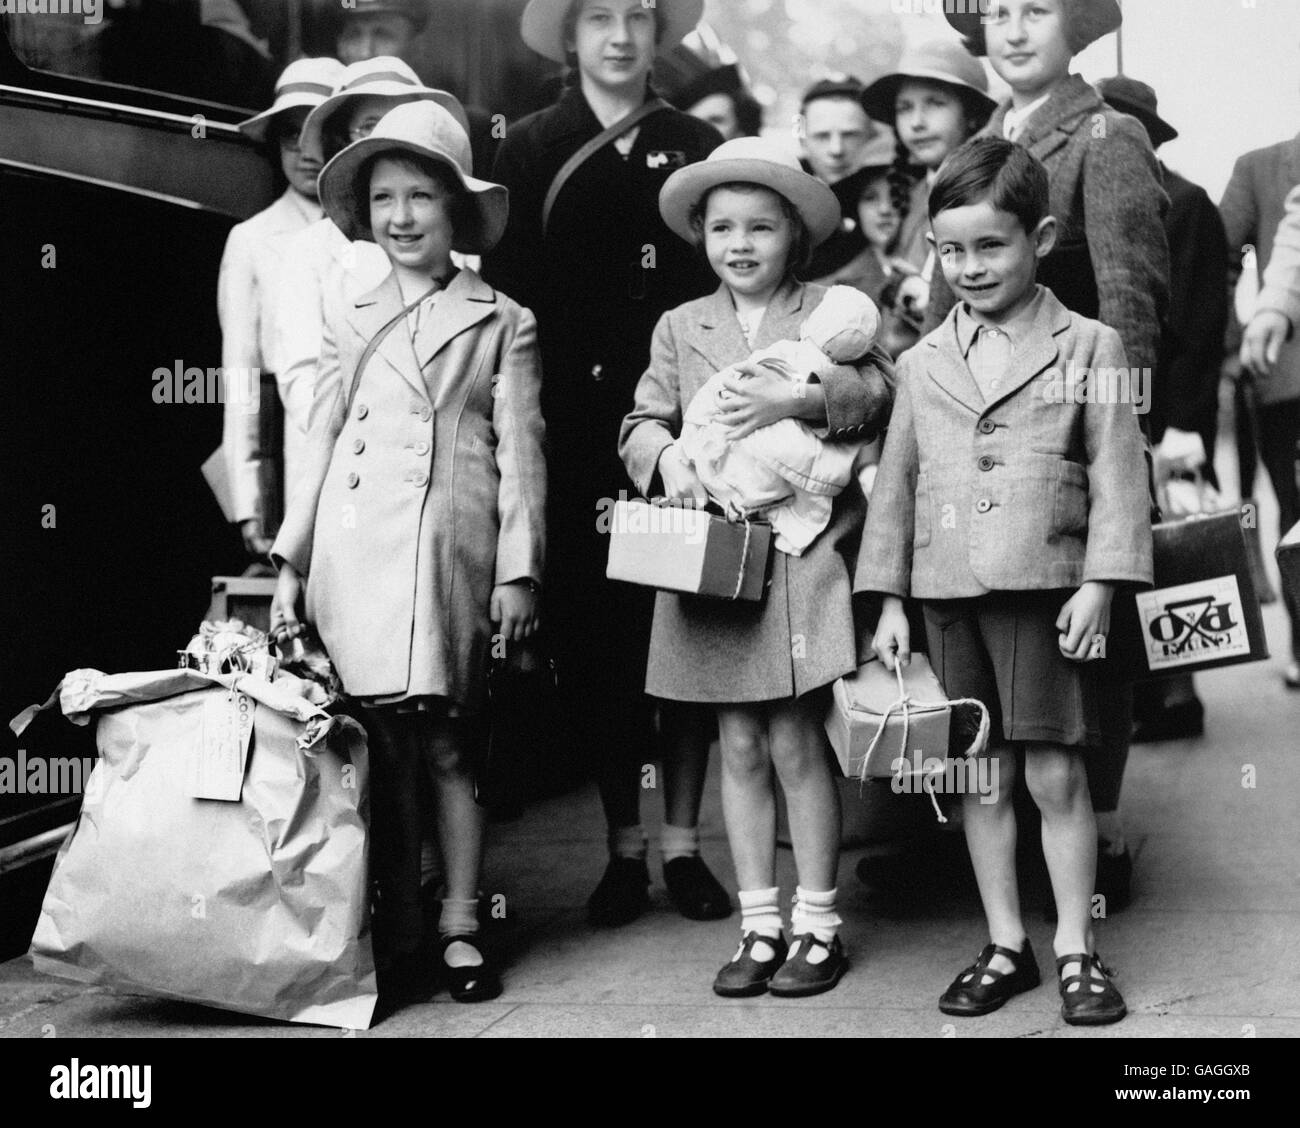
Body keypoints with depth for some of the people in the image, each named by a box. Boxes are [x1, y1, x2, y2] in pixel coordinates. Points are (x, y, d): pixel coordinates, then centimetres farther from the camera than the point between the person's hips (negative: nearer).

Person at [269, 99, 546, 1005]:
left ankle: (460, 929, 11)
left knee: (448, 747, 0)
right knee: (384, 751, 0)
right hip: (358, 550, 2)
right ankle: (399, 937, 9)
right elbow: (321, 442, 14)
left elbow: (520, 454, 4)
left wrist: (519, 570, -3)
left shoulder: (503, 324, 8)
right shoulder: (349, 318, 15)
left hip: (453, 555, -2)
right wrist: (290, 562, 8)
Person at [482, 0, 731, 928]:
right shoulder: (528, 152, 7)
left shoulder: (700, 149, 9)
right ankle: (623, 845, 15)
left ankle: (683, 842, 12)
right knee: (594, 642, 3)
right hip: (577, 434, 0)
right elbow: (508, 295, 2)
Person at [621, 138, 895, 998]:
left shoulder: (828, 310, 3)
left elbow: (882, 391, -7)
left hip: (802, 551, -3)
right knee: (741, 747, 8)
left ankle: (817, 926, 12)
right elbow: (642, 421, 8)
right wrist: (667, 454, -14)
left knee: (796, 743, -1)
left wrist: (800, 398, -20)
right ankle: (759, 927, 17)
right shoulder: (682, 327, 12)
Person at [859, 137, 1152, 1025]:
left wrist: (1099, 584, -11)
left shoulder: (1088, 345, 2)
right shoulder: (924, 363, 12)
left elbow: (1117, 473, -2)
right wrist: (889, 601, 9)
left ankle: (1076, 951, 11)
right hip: (949, 593, 4)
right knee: (983, 777, 9)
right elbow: (897, 483, 14)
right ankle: (1005, 947, 20)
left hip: (1044, 586, -3)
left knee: (1056, 772, -1)